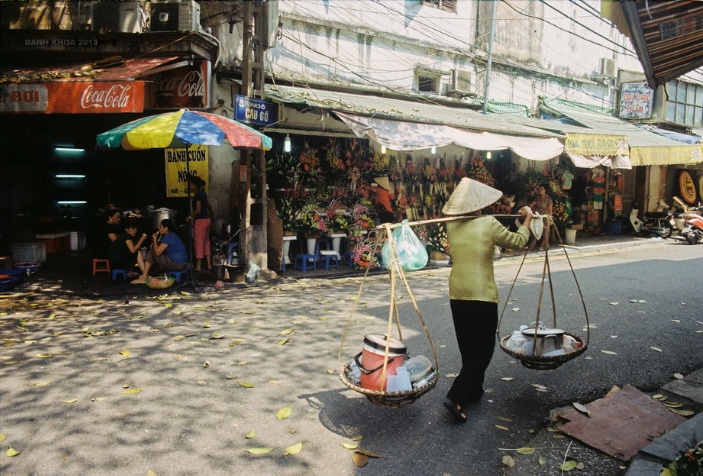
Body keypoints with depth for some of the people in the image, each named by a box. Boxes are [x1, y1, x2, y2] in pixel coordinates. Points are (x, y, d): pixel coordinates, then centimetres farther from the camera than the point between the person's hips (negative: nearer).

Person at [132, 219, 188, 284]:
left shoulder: (168, 237, -15)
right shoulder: (172, 235, 15)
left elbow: (157, 252, -16)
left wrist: (155, 239, -4)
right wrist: (155, 244, 4)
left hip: (177, 264, -10)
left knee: (151, 253, -3)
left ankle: (144, 277, 3)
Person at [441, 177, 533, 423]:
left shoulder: (451, 226, 2)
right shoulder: (489, 224, -10)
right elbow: (517, 241, 3)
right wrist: (528, 218, 17)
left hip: (457, 295, 5)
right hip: (482, 295, -5)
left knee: (468, 347, 19)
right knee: (482, 350, 3)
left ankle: (473, 391, 31)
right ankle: (456, 397, -6)